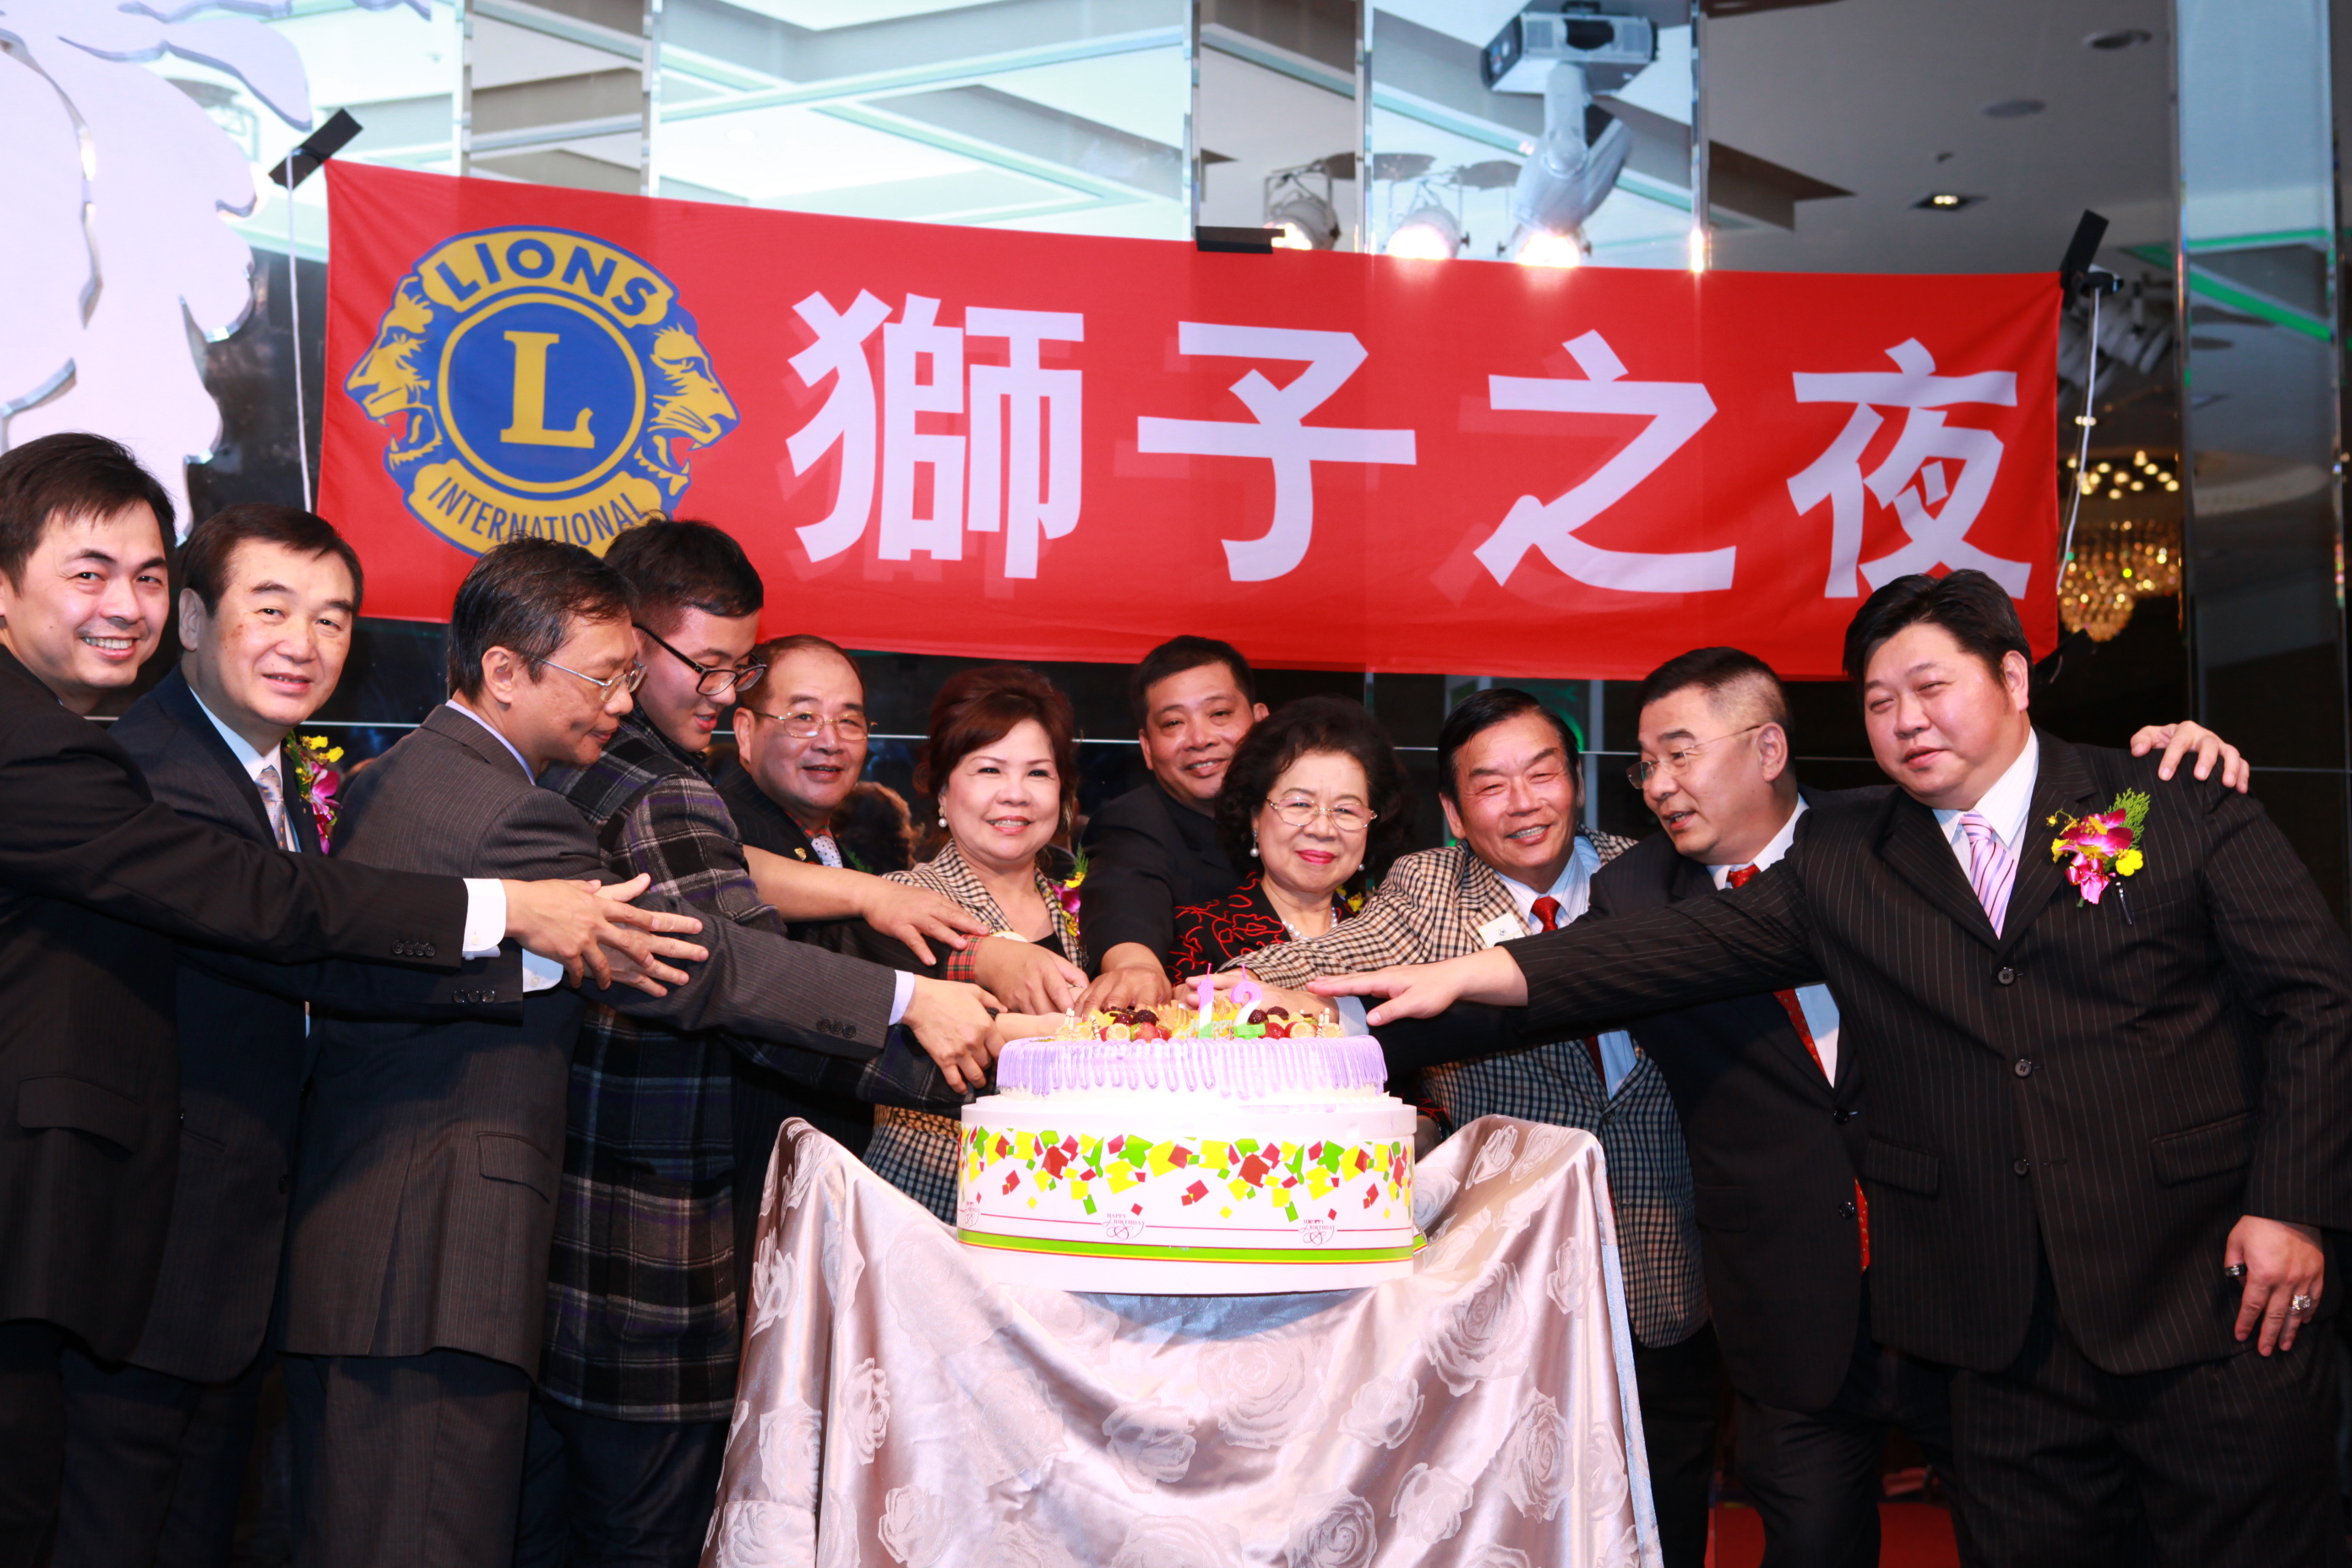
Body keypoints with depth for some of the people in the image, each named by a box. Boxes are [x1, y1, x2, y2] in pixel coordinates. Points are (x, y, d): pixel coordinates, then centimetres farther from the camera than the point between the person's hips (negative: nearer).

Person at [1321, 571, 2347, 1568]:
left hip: (2209, 1301, -2)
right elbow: (1692, 946, -2)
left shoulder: (2183, 809, 2)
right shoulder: (1841, 865, 8)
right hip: (2007, 1339, 2)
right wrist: (1468, 976, -15)